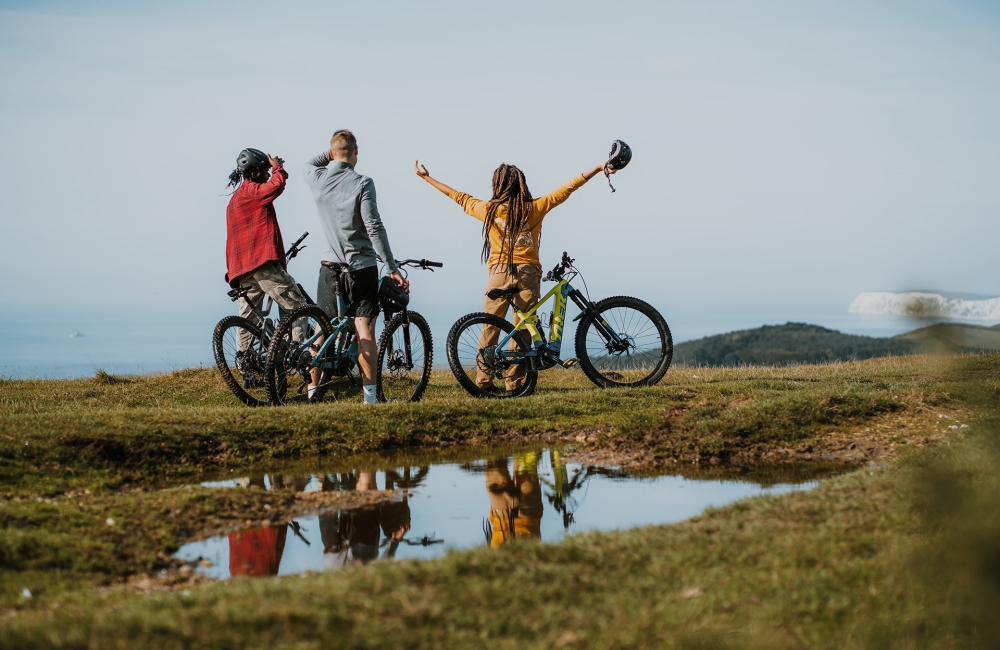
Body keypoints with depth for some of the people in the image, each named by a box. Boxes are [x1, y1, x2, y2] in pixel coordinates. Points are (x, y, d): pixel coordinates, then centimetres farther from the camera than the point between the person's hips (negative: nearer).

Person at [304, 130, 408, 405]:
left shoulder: (317, 179, 0)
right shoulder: (362, 184, -13)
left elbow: (309, 164, 27)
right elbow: (375, 228, -17)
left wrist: (330, 152, 12)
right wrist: (392, 268, -13)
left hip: (330, 265, 4)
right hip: (361, 265, -4)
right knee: (364, 328, -3)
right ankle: (369, 394, -6)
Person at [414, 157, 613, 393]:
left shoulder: (488, 209, 3)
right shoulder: (534, 208, 1)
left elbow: (457, 196, 15)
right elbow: (567, 189, 2)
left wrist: (426, 177, 27)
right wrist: (599, 169, 5)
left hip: (500, 272, 1)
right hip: (528, 272, 0)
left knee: (490, 329, 8)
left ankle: (483, 380, 7)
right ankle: (513, 382, 4)